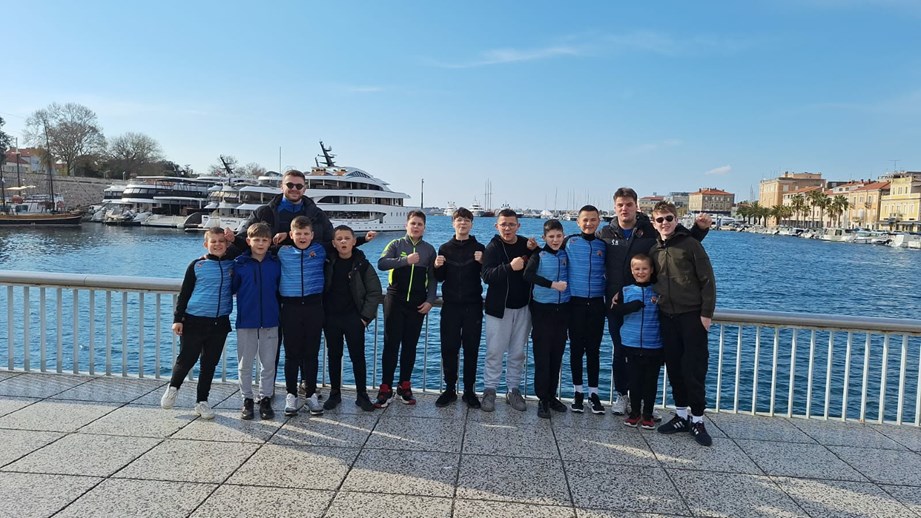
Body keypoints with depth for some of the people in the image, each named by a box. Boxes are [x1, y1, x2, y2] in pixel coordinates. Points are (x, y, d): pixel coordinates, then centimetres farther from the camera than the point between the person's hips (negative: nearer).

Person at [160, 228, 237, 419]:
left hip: (220, 323, 2)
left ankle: (202, 401, 24)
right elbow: (184, 293, 2)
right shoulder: (197, 265, 0)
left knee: (210, 364, 10)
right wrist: (178, 318, -3)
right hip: (194, 321, -2)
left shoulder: (232, 263, 5)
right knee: (186, 359, 4)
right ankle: (173, 387, 34)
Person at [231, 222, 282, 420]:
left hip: (270, 321, 1)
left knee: (268, 363, 7)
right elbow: (232, 288, 4)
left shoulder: (275, 263, 1)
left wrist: (276, 307, -1)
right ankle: (247, 400, 22)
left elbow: (281, 288, 9)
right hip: (246, 321, 0)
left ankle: (266, 399, 19)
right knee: (245, 364, 9)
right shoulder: (240, 263, -1)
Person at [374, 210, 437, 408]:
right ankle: (385, 389, 3)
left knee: (410, 345, 8)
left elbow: (432, 278, 9)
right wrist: (405, 260, -25)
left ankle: (405, 387, 18)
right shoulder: (396, 245, 2)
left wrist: (430, 300, -2)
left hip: (417, 303, 2)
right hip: (395, 300, -2)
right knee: (391, 344, -3)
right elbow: (381, 263, -16)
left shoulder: (429, 250, 8)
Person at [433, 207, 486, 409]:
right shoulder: (445, 248, 7)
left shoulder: (479, 248, 2)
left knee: (471, 349, 4)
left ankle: (469, 391, 14)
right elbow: (440, 278, 9)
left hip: (473, 306, -1)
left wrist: (482, 262, -21)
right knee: (449, 348, 2)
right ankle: (449, 389, 14)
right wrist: (437, 267, -12)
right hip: (450, 306, 1)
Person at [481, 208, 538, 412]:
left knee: (518, 352, 11)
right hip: (499, 308, -3)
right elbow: (487, 276, -20)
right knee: (495, 352, 0)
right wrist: (510, 267, -34)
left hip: (523, 307, 4)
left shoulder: (526, 244, 4)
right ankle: (489, 390, 12)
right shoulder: (493, 248, -7)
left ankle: (513, 390, 22)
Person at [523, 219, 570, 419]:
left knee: (557, 354, 10)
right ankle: (542, 399, 5)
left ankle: (552, 395, 22)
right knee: (542, 355, -2)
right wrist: (553, 284, -23)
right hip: (543, 310, -4)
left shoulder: (566, 255, 8)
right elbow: (528, 275, -21)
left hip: (562, 309, 4)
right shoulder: (539, 256, -4)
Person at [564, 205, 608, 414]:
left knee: (594, 349, 7)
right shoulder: (569, 242, -2)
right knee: (576, 348, 5)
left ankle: (594, 393, 15)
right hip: (576, 302, -2)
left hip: (597, 303, 2)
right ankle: (577, 392, 16)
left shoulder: (603, 245, 6)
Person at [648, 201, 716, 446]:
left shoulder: (690, 244, -4)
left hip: (692, 316, -5)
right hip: (667, 317, 5)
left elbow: (707, 280, -7)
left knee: (694, 369, -2)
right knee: (674, 368, 10)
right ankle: (681, 416, 22)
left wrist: (706, 313, -11)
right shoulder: (654, 250, 11)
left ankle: (697, 420, 10)